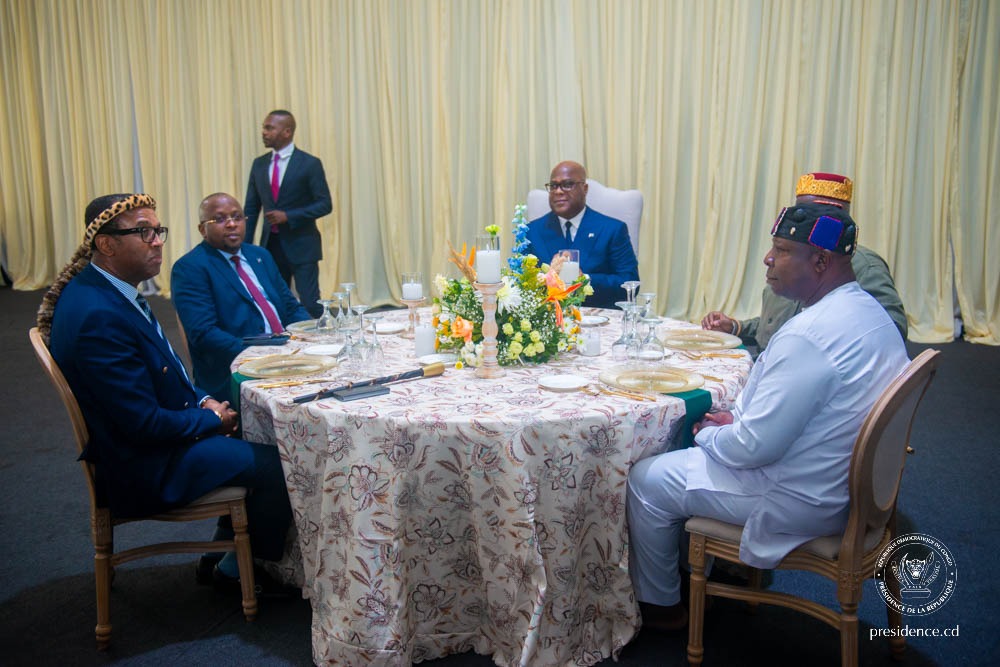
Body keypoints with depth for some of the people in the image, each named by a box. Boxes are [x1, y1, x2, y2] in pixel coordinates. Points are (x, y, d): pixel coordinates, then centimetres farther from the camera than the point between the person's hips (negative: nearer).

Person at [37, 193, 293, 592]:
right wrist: (211, 418, -11)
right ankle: (235, 569, 13)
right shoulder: (98, 317, -28)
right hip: (141, 469, -10)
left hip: (155, 437, 10)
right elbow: (145, 424, -27)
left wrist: (201, 400, 1)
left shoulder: (108, 290, 3)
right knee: (275, 465, -11)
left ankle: (220, 557, 23)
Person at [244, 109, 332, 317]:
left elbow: (325, 204, -8)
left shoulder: (310, 164, -5)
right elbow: (251, 208, 12)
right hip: (270, 246, 5)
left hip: (301, 246, -5)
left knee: (310, 304, -6)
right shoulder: (259, 164, 9)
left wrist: (288, 216, -18)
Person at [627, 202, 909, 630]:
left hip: (800, 501, -10)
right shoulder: (868, 311, 2)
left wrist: (709, 434, -8)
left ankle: (659, 605, 23)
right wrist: (737, 419, 6)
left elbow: (757, 446, -28)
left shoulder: (808, 335, -30)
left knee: (646, 481, 2)